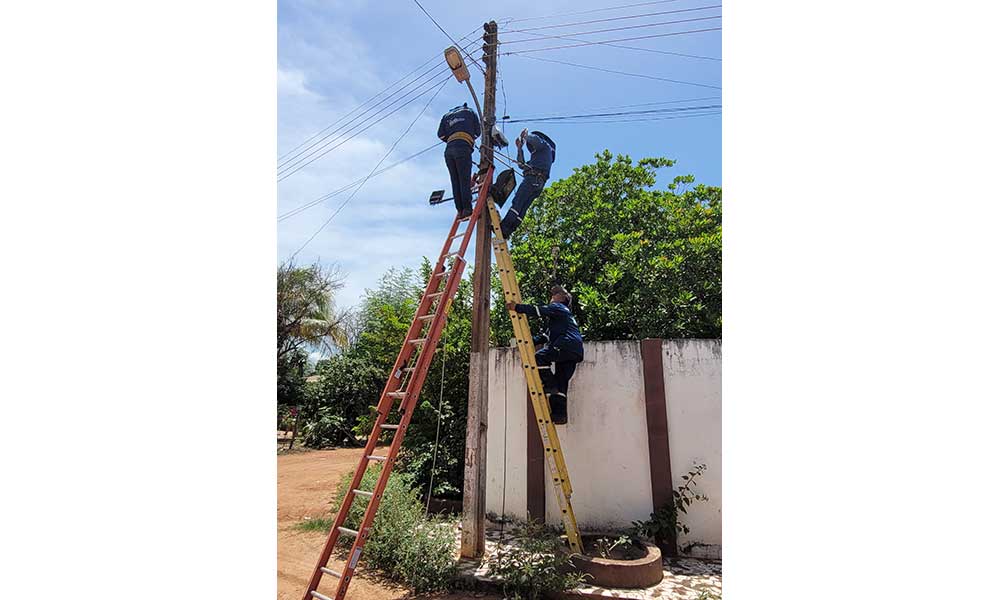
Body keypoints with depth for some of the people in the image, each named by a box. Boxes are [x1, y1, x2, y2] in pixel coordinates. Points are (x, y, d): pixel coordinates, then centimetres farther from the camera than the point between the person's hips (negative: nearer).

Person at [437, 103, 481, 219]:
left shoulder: (447, 115, 27)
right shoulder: (470, 112, 21)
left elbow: (440, 134, 16)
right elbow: (478, 132, 17)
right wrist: (472, 137, 36)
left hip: (448, 150, 4)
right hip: (463, 148, -3)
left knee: (455, 181, 2)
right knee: (465, 179, -9)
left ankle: (460, 210, -7)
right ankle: (467, 208, -20)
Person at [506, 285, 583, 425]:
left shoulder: (558, 307, 9)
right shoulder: (564, 313, 37)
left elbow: (540, 310, -9)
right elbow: (546, 335, 34)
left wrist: (517, 308, -11)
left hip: (567, 345, -9)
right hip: (574, 352, 9)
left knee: (539, 357, -13)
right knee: (561, 383, 5)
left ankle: (550, 386, -12)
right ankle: (560, 414, 0)